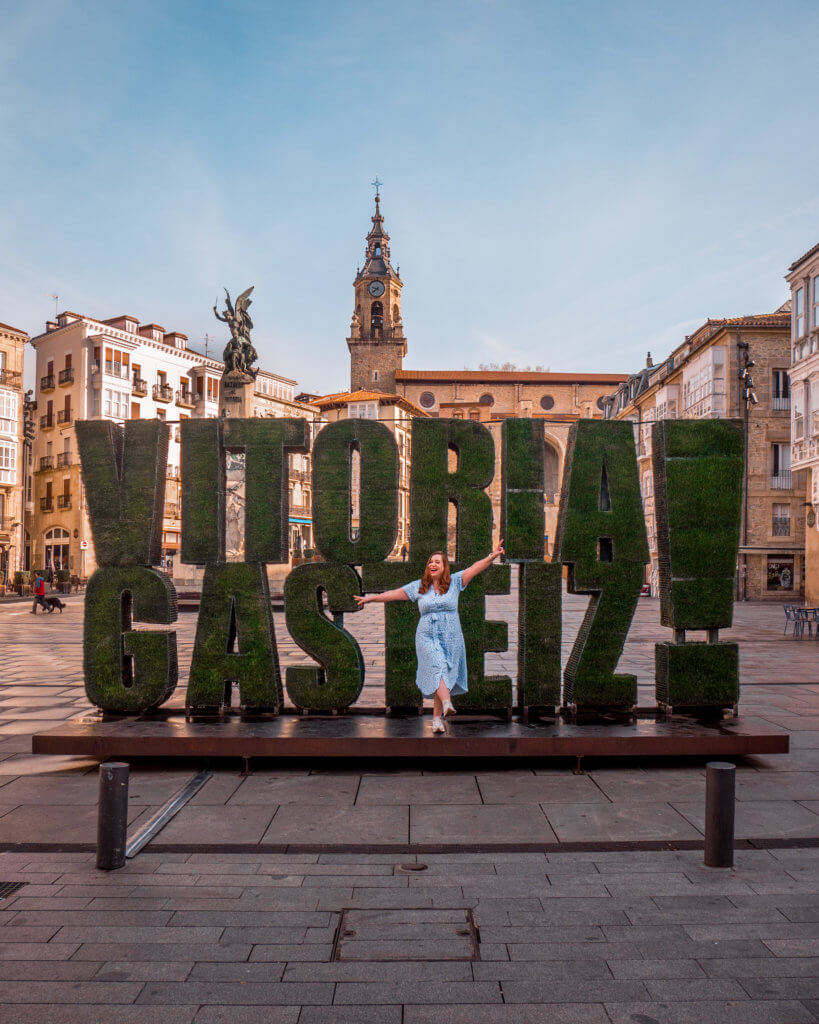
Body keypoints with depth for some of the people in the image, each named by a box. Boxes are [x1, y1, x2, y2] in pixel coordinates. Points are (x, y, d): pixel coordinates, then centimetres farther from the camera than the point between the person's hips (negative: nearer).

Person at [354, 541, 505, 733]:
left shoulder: (454, 581, 6)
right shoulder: (418, 586, 9)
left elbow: (475, 568, -1)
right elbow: (394, 594, 14)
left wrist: (492, 556, -14)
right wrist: (370, 598, 16)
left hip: (451, 638, 0)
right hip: (427, 637, 0)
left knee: (442, 677, 2)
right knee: (437, 668, -23)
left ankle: (437, 718, 10)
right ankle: (447, 704, -40)